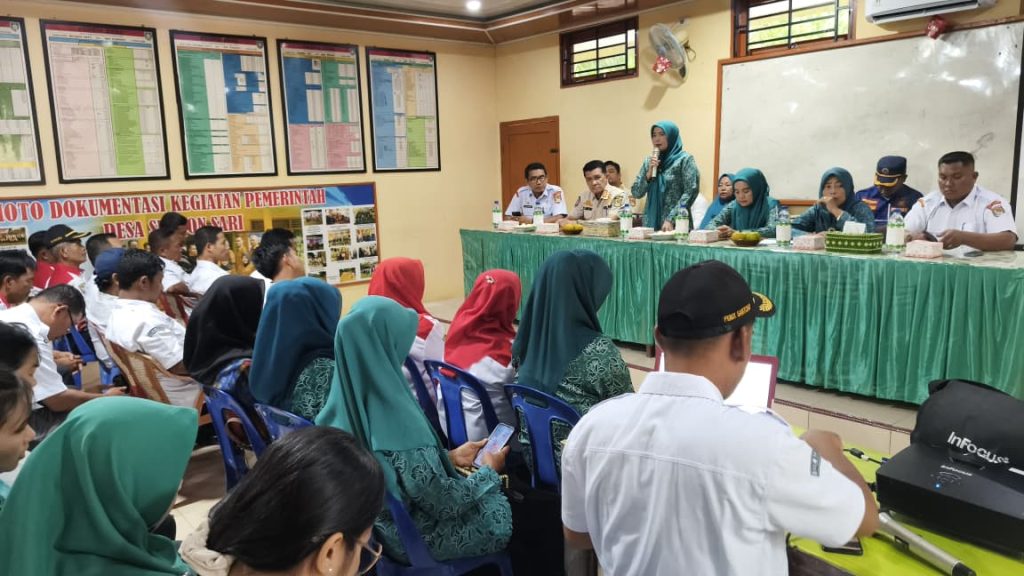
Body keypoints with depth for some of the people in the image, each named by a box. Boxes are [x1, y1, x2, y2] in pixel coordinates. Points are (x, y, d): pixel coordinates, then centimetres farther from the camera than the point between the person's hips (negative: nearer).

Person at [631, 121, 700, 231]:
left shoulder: (684, 159, -2)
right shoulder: (648, 161, 12)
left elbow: (691, 192, -11)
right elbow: (636, 193, 9)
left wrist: (671, 219, -19)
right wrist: (649, 173, -6)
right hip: (651, 223, 4)